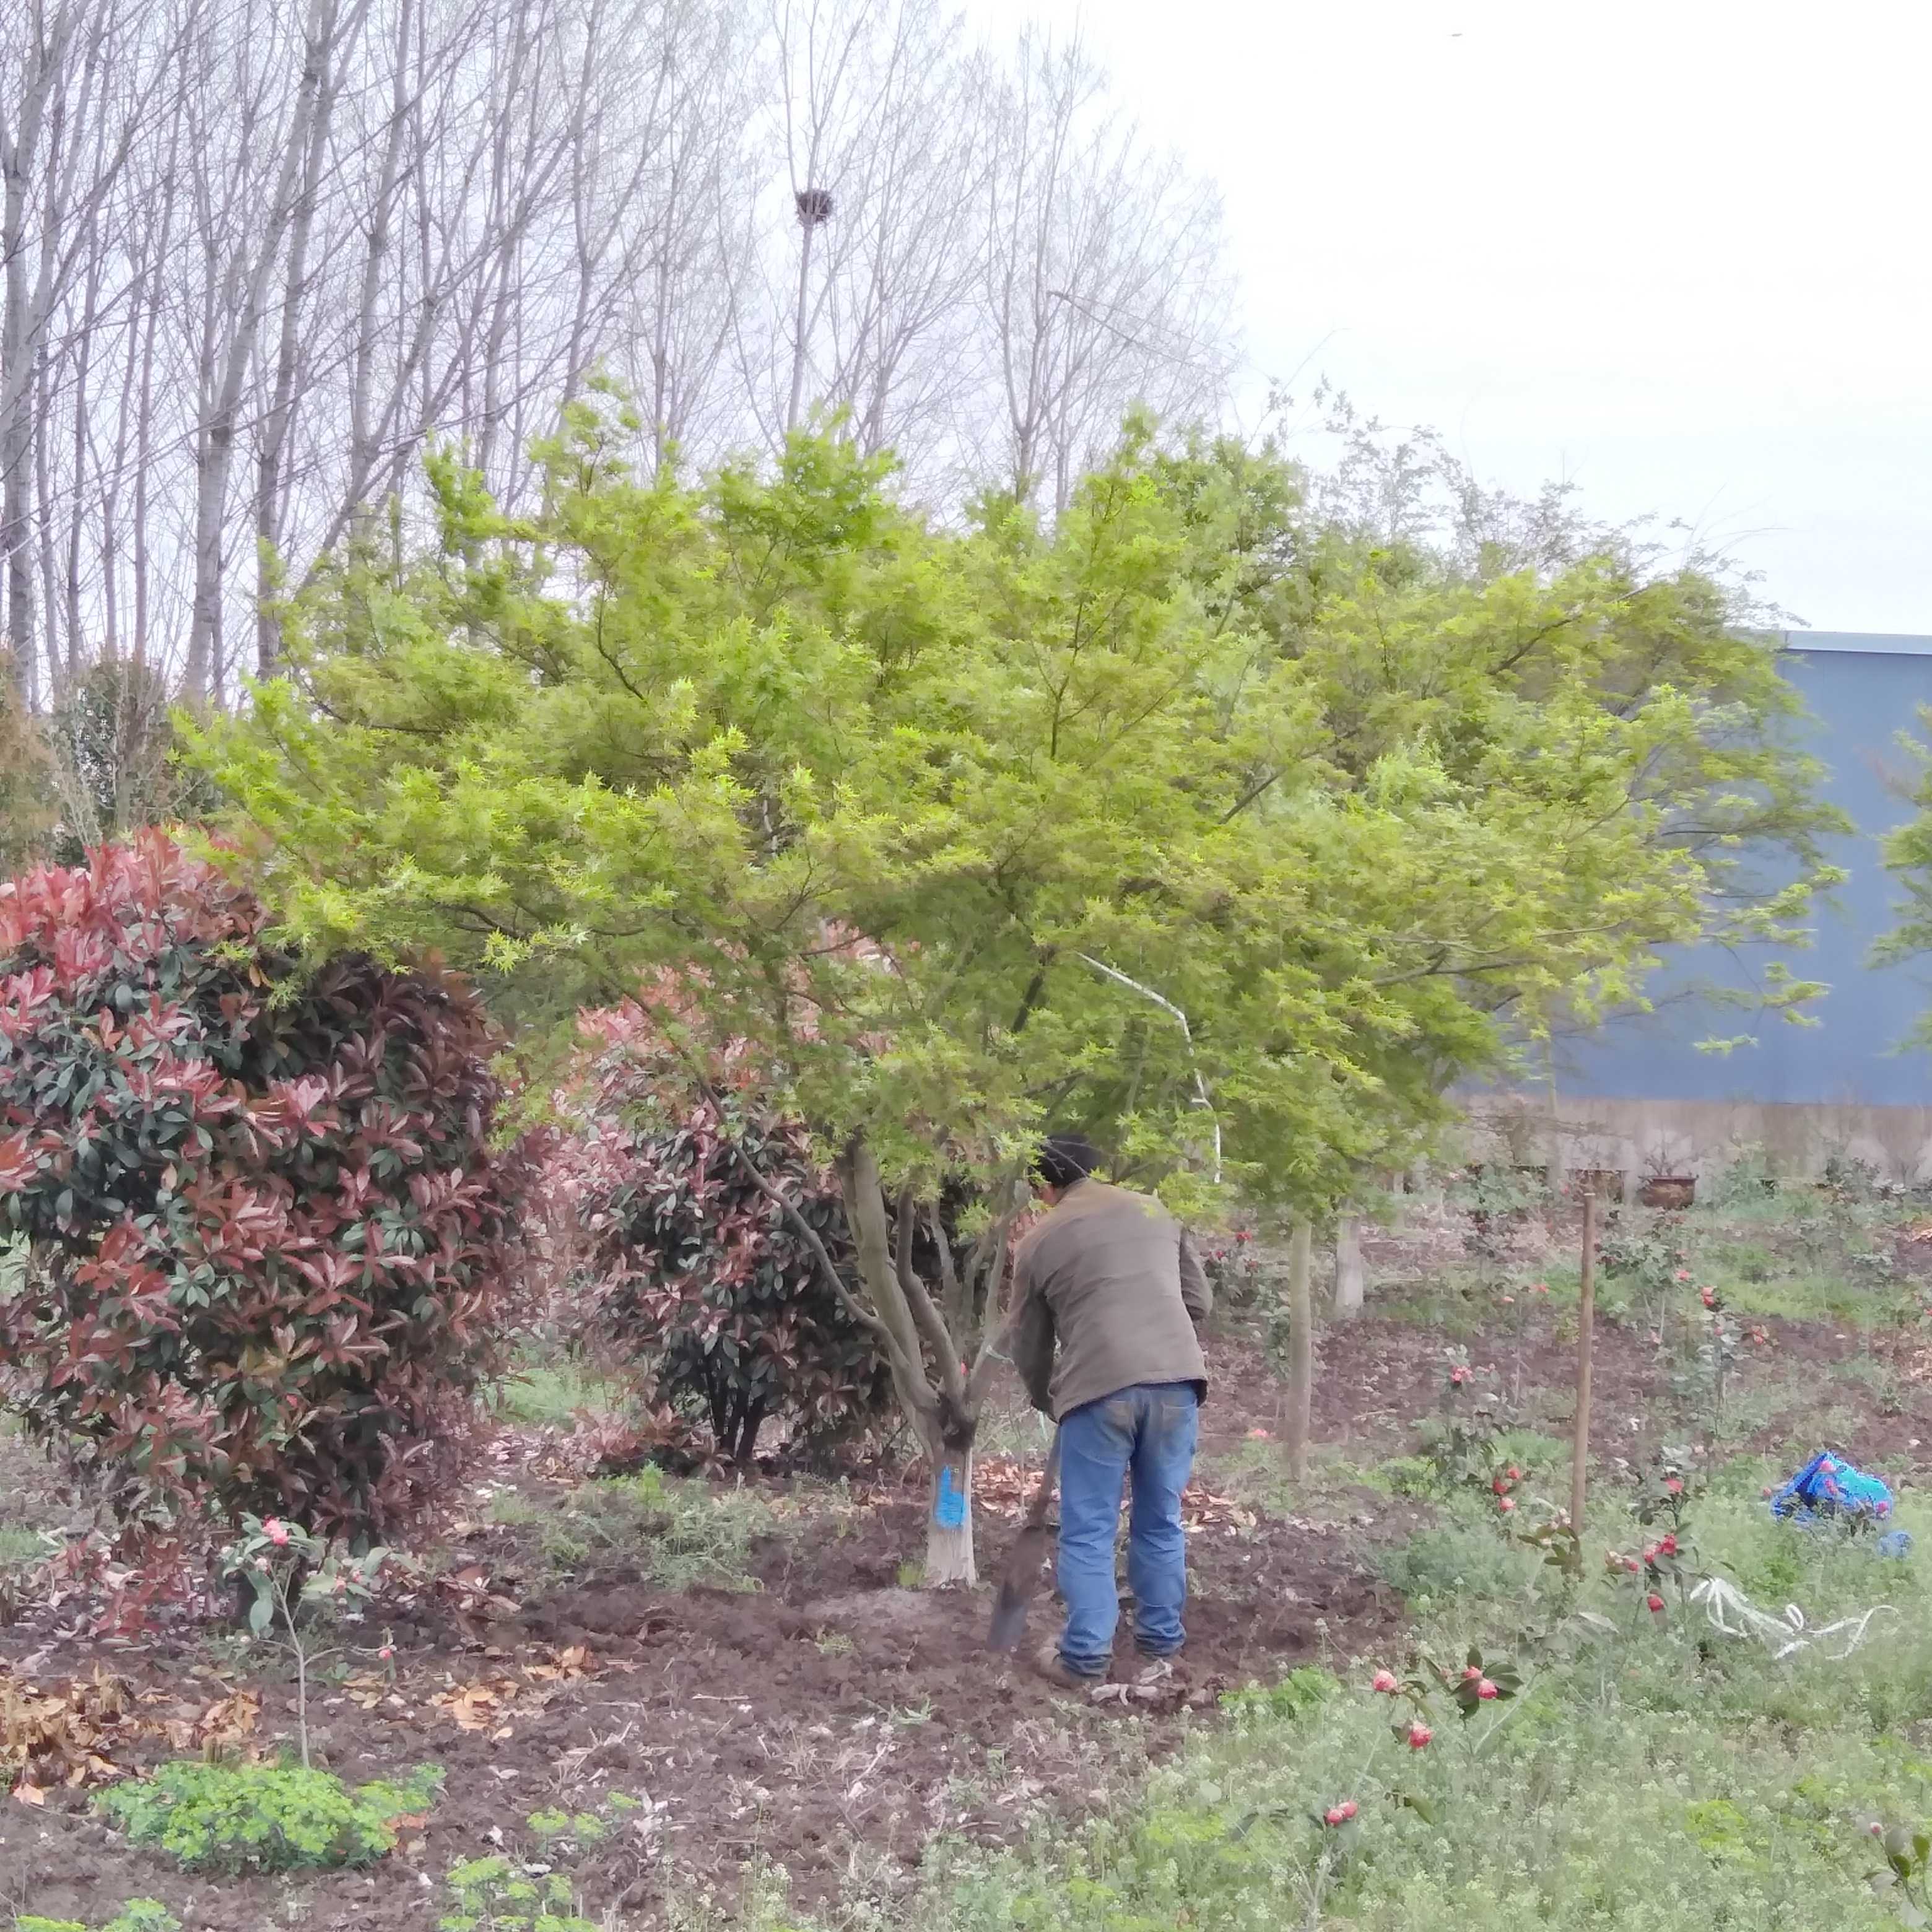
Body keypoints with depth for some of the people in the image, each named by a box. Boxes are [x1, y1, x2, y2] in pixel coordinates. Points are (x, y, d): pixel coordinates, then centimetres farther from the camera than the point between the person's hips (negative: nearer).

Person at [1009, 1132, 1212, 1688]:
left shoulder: (1039, 1243, 11)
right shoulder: (1154, 1212, 19)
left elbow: (1030, 1348, 18)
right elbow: (1199, 1300, 19)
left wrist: (1047, 1402, 35)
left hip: (1099, 1387, -3)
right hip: (1175, 1380, 3)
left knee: (1088, 1531, 6)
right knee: (1161, 1521, 15)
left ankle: (1085, 1658, 7)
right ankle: (1160, 1647, 24)